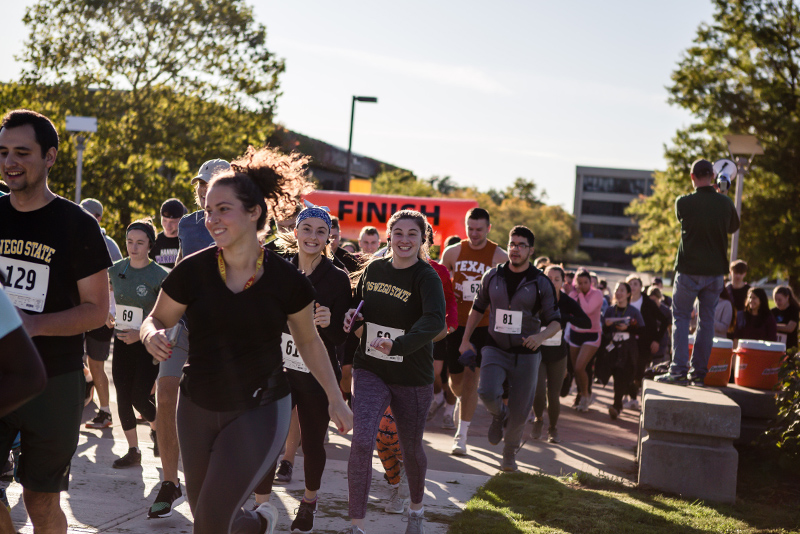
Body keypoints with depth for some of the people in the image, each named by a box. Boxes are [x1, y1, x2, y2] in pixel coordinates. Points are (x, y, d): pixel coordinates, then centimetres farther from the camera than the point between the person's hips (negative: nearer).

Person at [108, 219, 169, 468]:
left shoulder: (159, 276, -12)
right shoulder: (116, 270, 3)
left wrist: (142, 334, -17)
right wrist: (110, 318, 7)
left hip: (148, 345, -5)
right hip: (122, 342, 5)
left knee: (139, 397, -8)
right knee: (123, 398, 4)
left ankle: (157, 429, 23)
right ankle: (133, 451, 17)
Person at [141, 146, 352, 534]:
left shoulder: (286, 280, -10)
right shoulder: (191, 271, -9)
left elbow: (309, 342, 6)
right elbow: (157, 320, 5)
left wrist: (335, 398, 11)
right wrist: (153, 335, -19)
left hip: (259, 411, -3)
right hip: (198, 410, 3)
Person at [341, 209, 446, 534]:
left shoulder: (426, 278, -15)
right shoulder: (373, 269, 1)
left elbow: (435, 321, -34)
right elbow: (358, 303, 21)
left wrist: (397, 344, -48)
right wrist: (352, 317, -3)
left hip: (413, 378, -2)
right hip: (370, 371, 2)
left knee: (411, 449, 13)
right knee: (362, 441, -16)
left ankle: (416, 508, 43)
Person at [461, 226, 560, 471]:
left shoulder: (541, 283, -5)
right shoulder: (492, 276, 2)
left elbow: (555, 321, -4)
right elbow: (478, 309, 16)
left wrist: (541, 336, -25)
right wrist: (465, 340, 11)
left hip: (526, 354, -1)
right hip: (495, 349, 1)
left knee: (519, 412, 3)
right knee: (488, 393, -24)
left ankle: (509, 453, 30)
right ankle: (499, 415, 13)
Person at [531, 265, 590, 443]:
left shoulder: (567, 302, -8)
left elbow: (587, 323, -19)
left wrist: (565, 317, -31)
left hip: (558, 355, 1)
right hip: (537, 353, -1)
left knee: (554, 395, 2)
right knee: (539, 392, -16)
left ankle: (553, 429, 29)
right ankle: (538, 420, 16)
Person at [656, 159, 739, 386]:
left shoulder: (684, 202, -11)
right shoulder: (725, 203, -3)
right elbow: (733, 227, 15)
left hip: (689, 271, -3)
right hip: (715, 271, 3)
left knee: (681, 318, 5)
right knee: (707, 320, 10)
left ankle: (679, 369, -6)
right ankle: (699, 371, 10)